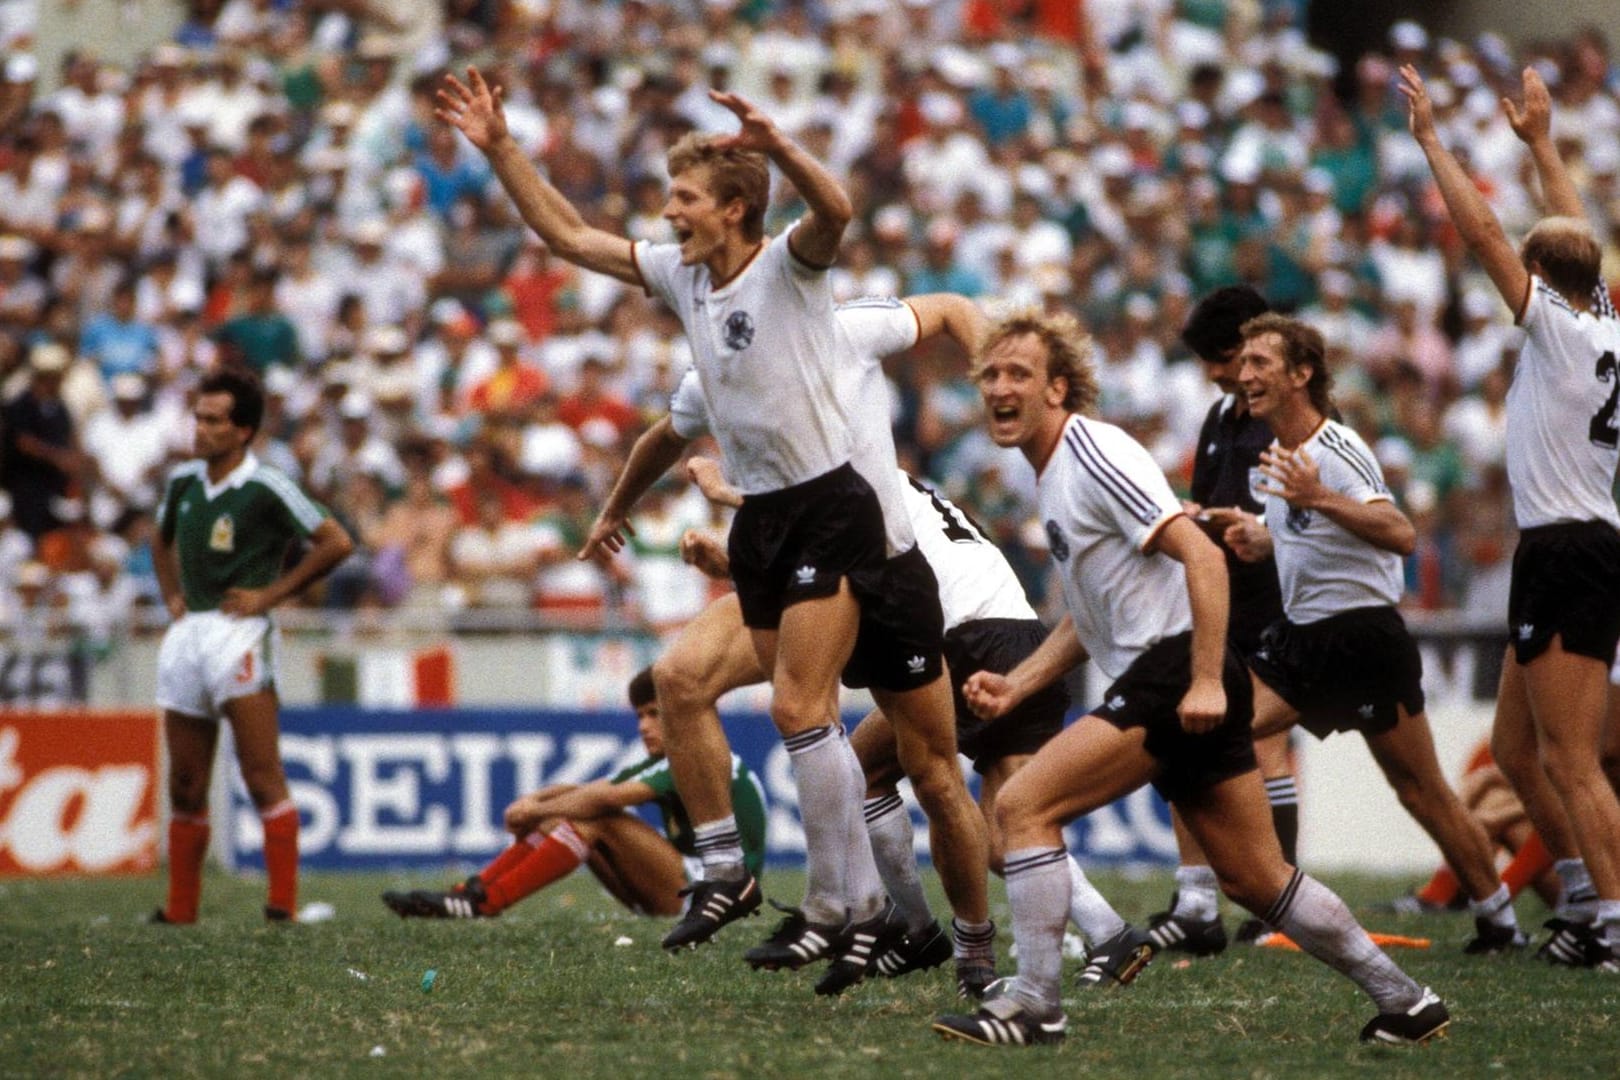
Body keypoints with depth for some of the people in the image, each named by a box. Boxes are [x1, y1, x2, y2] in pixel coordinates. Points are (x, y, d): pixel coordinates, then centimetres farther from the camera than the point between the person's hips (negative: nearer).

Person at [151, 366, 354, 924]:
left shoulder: (266, 489, -9)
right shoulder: (182, 481, 11)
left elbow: (336, 543, -10)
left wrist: (272, 593, -9)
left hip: (238, 630, -7)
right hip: (187, 631, 7)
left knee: (262, 777, -12)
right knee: (185, 787, 9)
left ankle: (283, 900, -14)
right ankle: (180, 909, 16)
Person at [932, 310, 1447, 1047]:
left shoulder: (1094, 453, -10)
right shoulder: (1051, 475, 19)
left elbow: (1202, 556, -19)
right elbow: (1091, 617, 26)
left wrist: (1206, 681, -24)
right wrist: (1014, 687, 13)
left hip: (1174, 675, -10)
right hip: (1158, 683, 10)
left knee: (1023, 806, -14)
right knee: (1259, 882, 11)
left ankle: (1033, 1005, -12)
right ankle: (1404, 1001, 17)